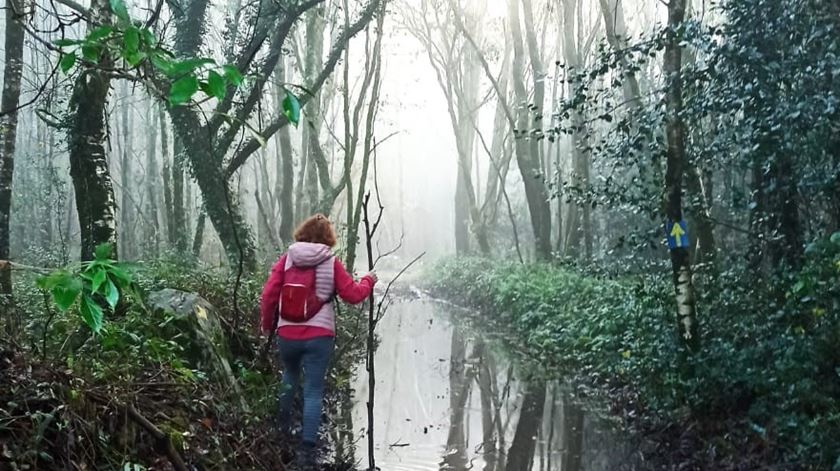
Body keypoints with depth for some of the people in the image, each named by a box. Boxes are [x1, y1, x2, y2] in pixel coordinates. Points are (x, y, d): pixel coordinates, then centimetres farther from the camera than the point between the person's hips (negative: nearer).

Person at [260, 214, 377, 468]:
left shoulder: (287, 258, 0)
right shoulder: (331, 263, -3)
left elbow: (269, 294, -3)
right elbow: (353, 295, 0)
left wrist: (266, 324, 13)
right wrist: (368, 281, 20)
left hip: (287, 334, 3)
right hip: (318, 336, -2)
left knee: (290, 376, 32)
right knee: (313, 392, 3)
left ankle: (283, 424, 35)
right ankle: (307, 449, -1)